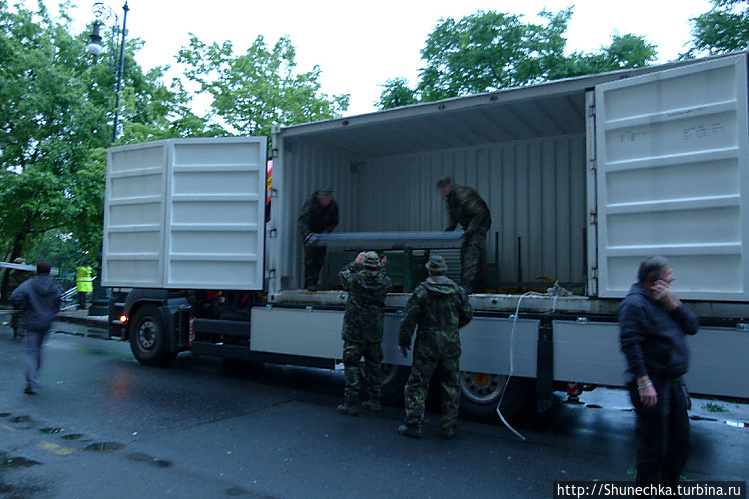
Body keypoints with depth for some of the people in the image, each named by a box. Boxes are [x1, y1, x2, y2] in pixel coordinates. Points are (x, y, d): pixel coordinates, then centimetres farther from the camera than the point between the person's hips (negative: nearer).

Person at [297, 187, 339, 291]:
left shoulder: (333, 205, -12)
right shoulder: (310, 203, -24)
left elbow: (334, 222, -1)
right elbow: (301, 220, -28)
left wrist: (326, 231, -18)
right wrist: (307, 233, -44)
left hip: (322, 233, 3)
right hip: (310, 231, -3)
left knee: (320, 257, -1)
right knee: (310, 256, -16)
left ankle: (314, 281, 13)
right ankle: (310, 283, -13)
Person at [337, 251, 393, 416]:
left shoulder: (355, 280, -14)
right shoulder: (385, 282, -7)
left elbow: (343, 273, 8)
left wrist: (356, 262, 18)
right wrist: (381, 268, 26)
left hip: (355, 330, -3)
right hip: (375, 330, 4)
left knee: (352, 365, 4)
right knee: (374, 364, 15)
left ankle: (351, 403, 5)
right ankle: (374, 401, 23)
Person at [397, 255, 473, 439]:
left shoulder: (421, 291, -7)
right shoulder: (458, 291, 3)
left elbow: (409, 319, -9)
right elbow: (467, 315, 13)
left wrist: (403, 342, 1)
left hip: (427, 347, -3)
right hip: (451, 346, 3)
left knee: (417, 385, 6)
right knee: (450, 387, 11)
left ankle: (413, 425, 8)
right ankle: (448, 427, 16)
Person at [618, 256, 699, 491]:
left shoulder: (664, 299, 13)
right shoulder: (635, 303, -15)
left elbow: (692, 326, 7)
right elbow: (630, 345, -22)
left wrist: (673, 304, -9)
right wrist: (644, 383, -26)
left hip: (674, 382, 9)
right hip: (653, 384, -9)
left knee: (680, 440, 18)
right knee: (654, 445, 1)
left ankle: (669, 488, 36)